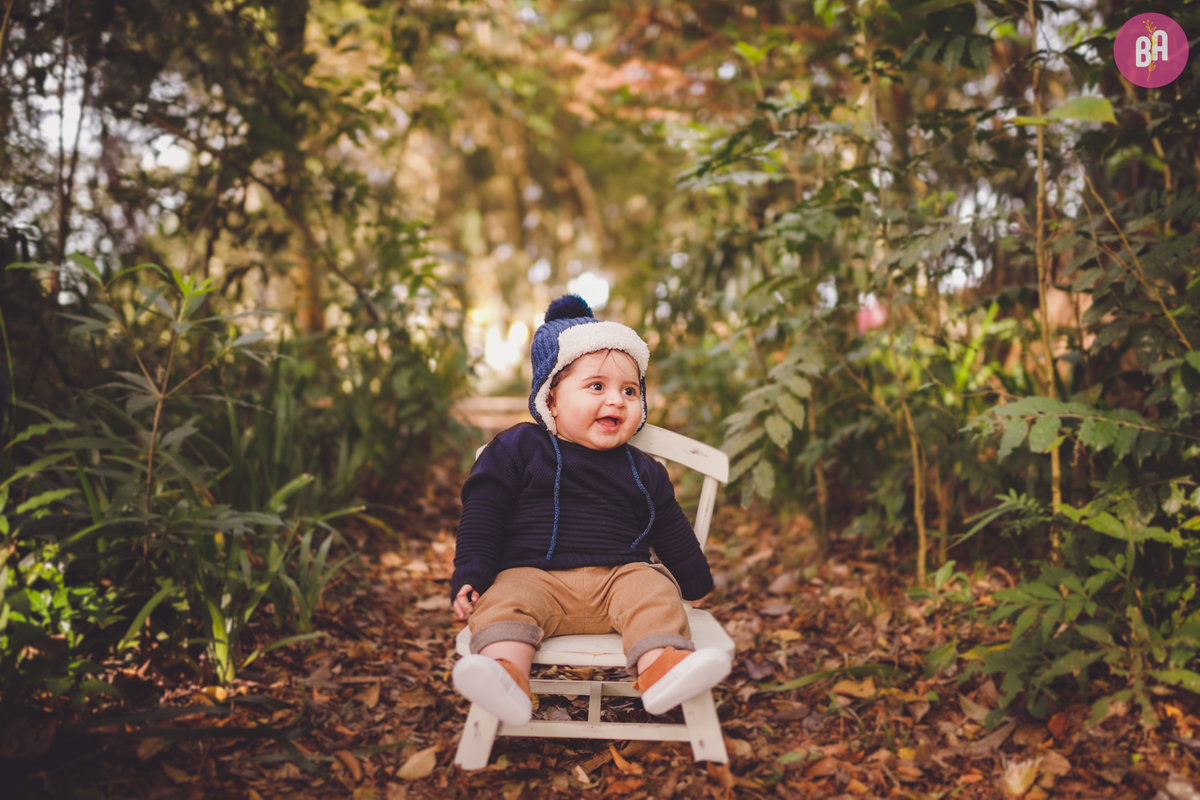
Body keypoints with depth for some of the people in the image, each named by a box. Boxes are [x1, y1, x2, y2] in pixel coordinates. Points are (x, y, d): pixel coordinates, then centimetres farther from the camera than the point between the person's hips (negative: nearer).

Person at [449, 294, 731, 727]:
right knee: (506, 599, -31)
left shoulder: (642, 471, 18)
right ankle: (506, 678, -53)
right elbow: (482, 514, 5)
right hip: (534, 575, -2)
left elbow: (672, 533, 26)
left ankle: (661, 668, -48)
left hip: (620, 577, 2)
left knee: (655, 591, -27)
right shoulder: (518, 448, 10)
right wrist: (470, 576, -5)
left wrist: (696, 585, 23)